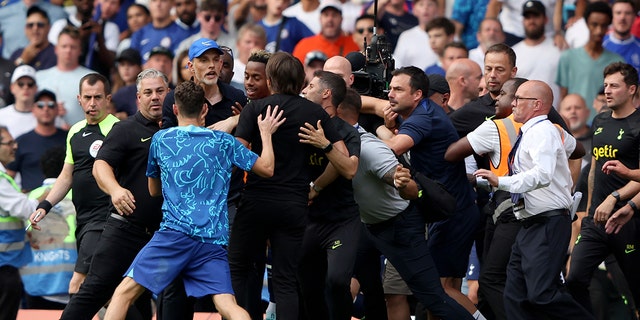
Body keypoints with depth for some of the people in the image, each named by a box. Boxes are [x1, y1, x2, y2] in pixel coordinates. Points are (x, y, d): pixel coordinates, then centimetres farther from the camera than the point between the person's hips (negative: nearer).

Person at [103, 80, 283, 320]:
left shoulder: (160, 139, 13)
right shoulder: (224, 142, 12)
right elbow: (267, 169, 18)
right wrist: (266, 133, 32)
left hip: (175, 233, -2)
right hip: (214, 242, 2)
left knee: (124, 292, 0)